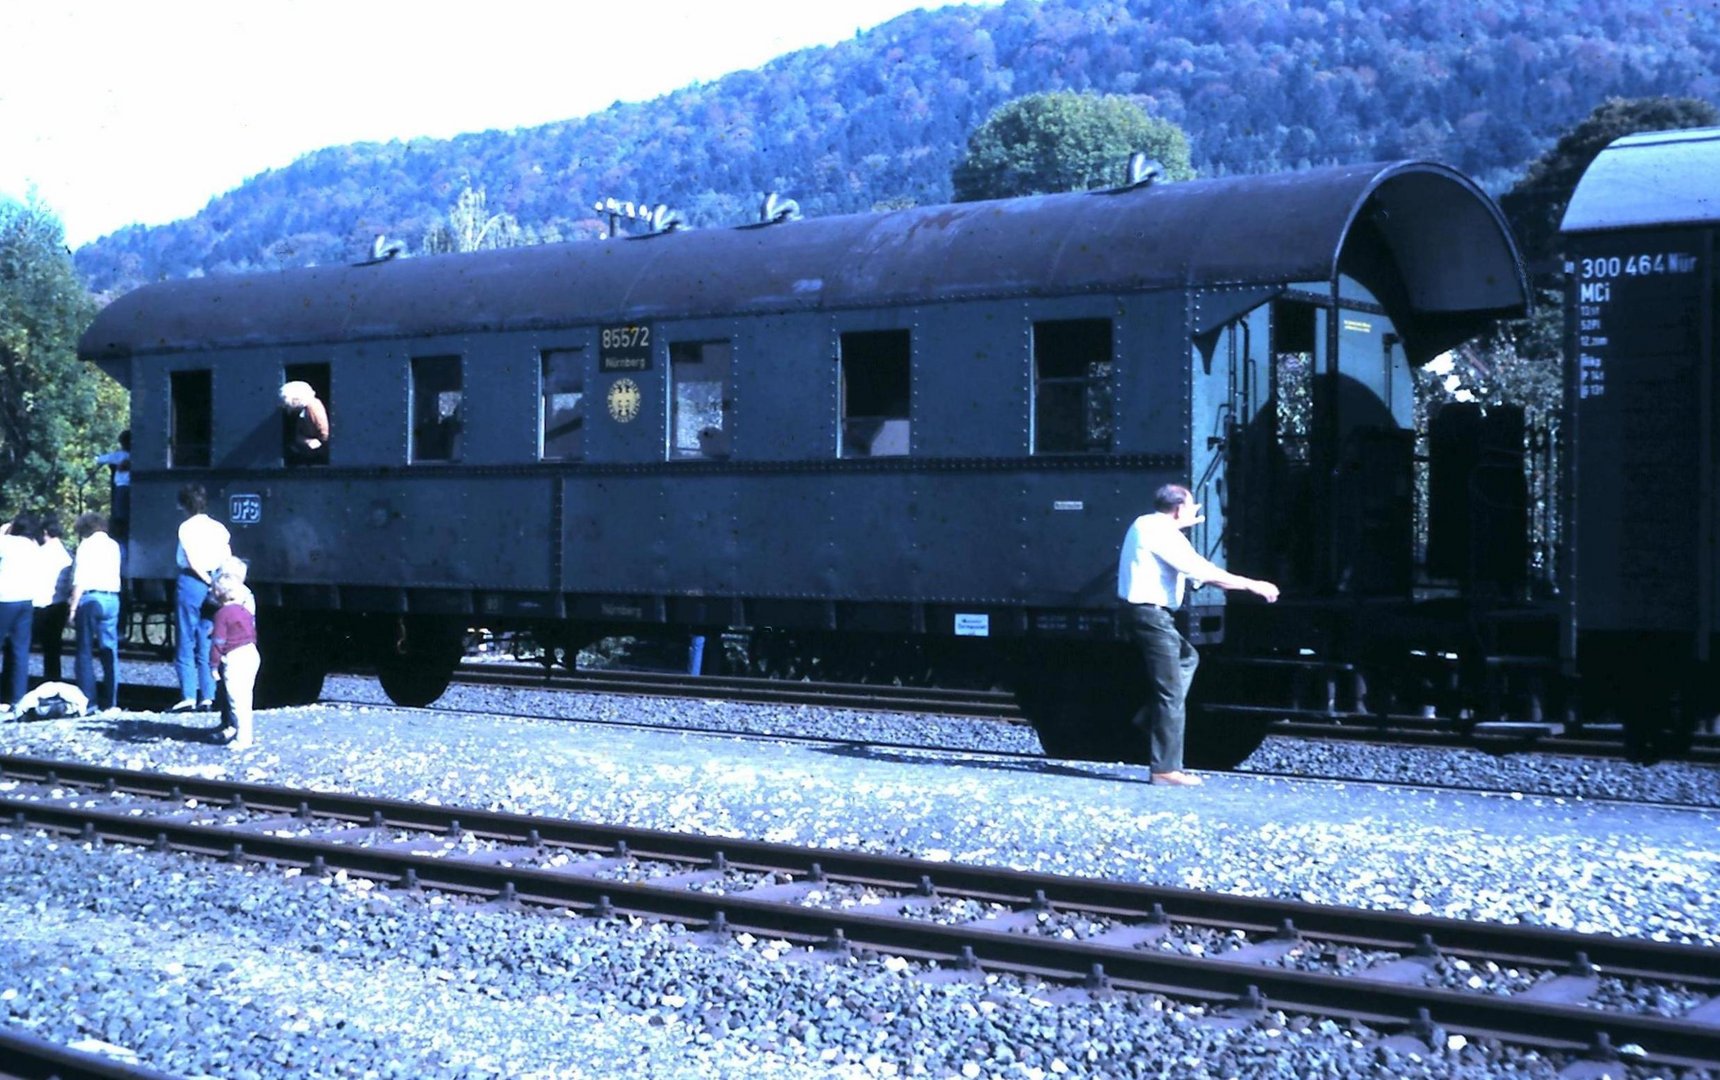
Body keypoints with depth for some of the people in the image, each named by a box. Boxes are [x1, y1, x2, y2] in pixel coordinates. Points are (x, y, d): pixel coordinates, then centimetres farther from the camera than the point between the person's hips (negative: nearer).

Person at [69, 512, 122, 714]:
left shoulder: (86, 545, -3)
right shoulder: (114, 545, 15)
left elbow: (80, 580, -9)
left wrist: (73, 607, -8)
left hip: (90, 597, -5)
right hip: (112, 598, 5)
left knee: (85, 652, 2)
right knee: (110, 651, 5)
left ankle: (87, 701, -1)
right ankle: (110, 703, 3)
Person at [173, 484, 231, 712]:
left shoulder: (186, 527, -5)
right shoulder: (219, 528, 10)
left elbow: (193, 561, -12)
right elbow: (228, 561, 5)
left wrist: (208, 580, -6)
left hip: (191, 582, -5)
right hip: (213, 585, 5)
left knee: (185, 642, 1)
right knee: (207, 644, 9)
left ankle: (188, 696, -5)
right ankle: (207, 697, 6)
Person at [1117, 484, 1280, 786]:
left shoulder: (1146, 524, 13)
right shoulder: (1163, 533, -16)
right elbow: (1205, 573, -19)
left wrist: (1184, 524, 38)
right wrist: (1251, 585, -13)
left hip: (1146, 611, 10)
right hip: (1152, 613, -10)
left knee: (1187, 658, 26)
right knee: (1171, 692, -6)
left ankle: (1150, 717, 16)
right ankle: (1165, 769, -4)